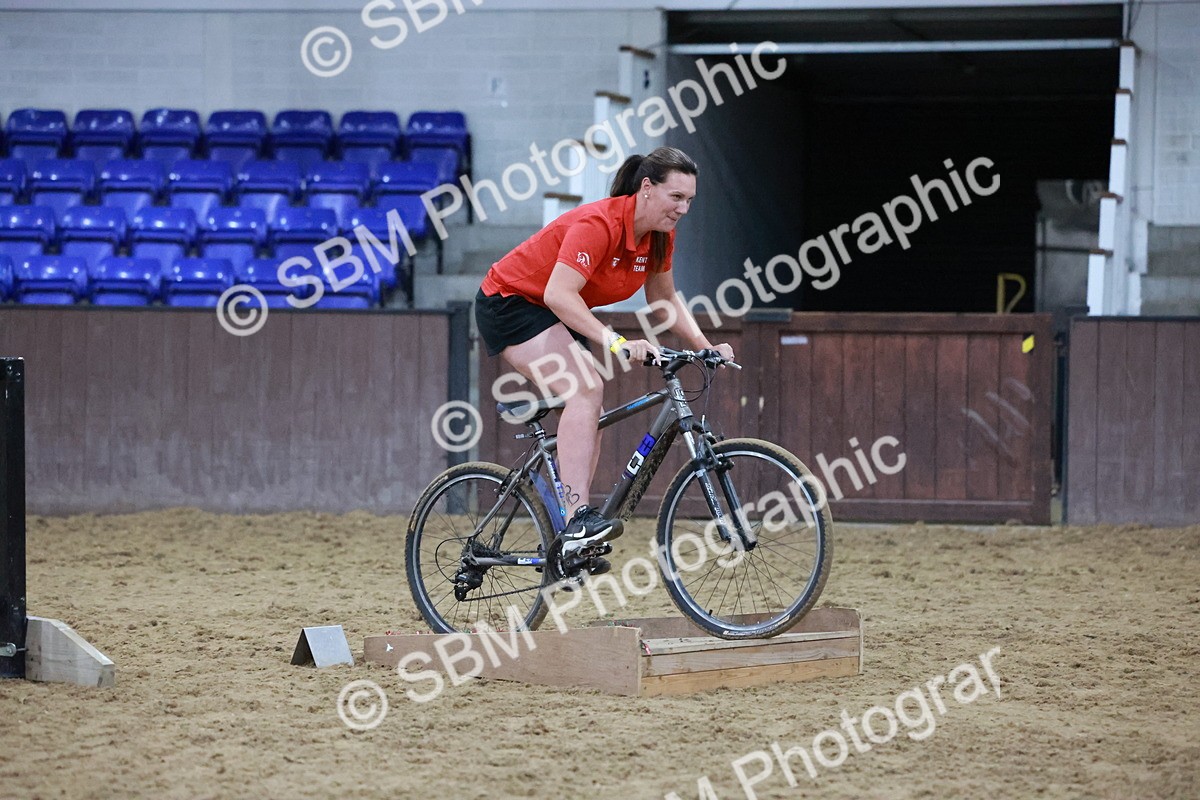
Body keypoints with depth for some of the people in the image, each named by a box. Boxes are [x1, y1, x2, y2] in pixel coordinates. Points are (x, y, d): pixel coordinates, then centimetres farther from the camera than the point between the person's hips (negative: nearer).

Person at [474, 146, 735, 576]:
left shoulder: (658, 235, -4)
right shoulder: (598, 223, -30)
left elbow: (665, 299, 9)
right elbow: (559, 293, -39)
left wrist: (704, 347, -5)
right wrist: (615, 341, -47)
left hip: (557, 315, 9)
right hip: (509, 303, -9)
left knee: (588, 417, 2)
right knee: (586, 389, -27)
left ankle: (568, 544, 7)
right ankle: (579, 518, -34)